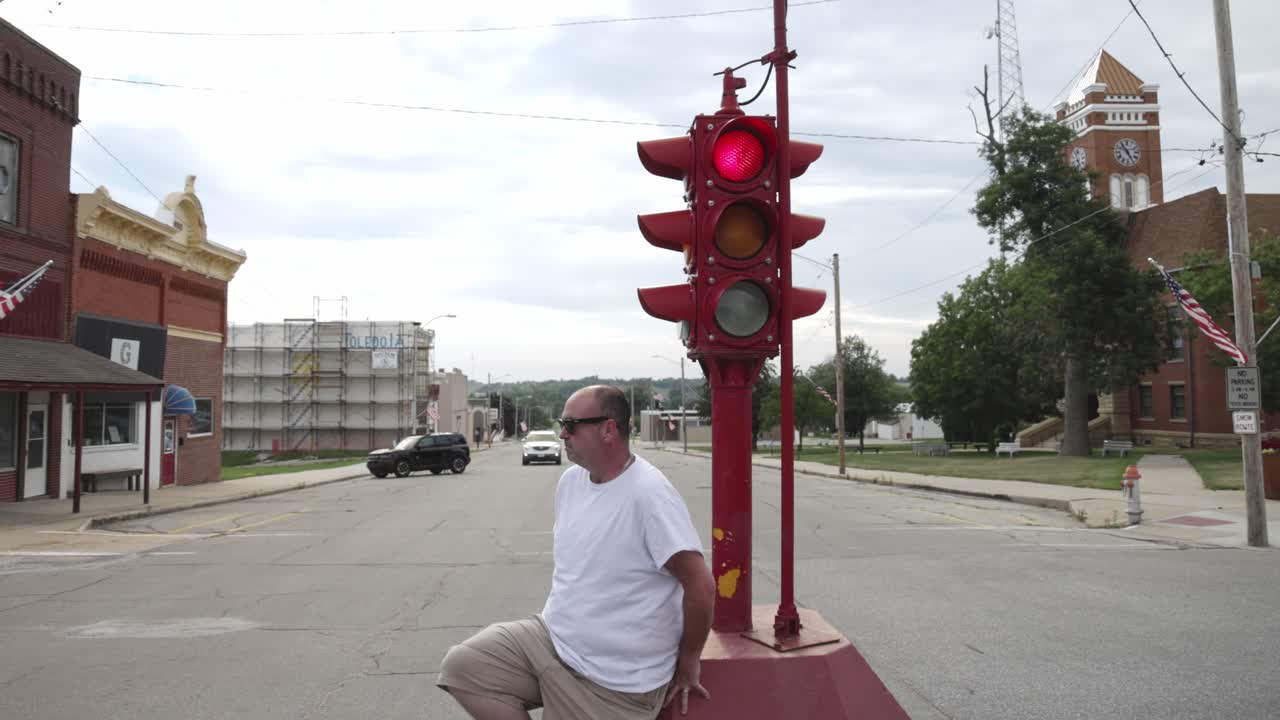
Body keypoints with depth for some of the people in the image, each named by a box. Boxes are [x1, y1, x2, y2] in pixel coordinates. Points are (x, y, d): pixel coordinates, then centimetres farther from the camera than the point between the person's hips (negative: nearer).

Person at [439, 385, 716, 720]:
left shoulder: (648, 493, -23)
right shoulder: (570, 480, 4)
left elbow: (701, 585, -22)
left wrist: (687, 663, -11)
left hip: (613, 682, -7)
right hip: (552, 638, 7)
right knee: (461, 665, -4)